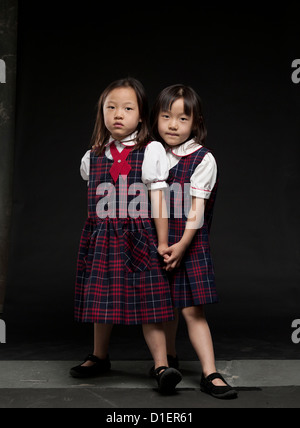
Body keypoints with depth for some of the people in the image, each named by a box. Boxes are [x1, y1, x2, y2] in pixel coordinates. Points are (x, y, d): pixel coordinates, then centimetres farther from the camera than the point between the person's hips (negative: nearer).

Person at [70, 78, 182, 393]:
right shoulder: (93, 157, 6)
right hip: (100, 237, 4)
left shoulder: (150, 153, -4)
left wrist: (163, 241, -5)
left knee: (147, 301, -5)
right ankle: (100, 358, 31)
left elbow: (158, 200, -5)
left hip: (138, 237, -4)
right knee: (100, 298, 13)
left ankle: (161, 365, 0)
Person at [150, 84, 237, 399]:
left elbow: (196, 208, -13)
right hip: (157, 244, 4)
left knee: (192, 310, -7)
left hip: (189, 246, -4)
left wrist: (181, 245, -18)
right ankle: (169, 359, 36)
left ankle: (210, 374, -1)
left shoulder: (203, 160, -8)